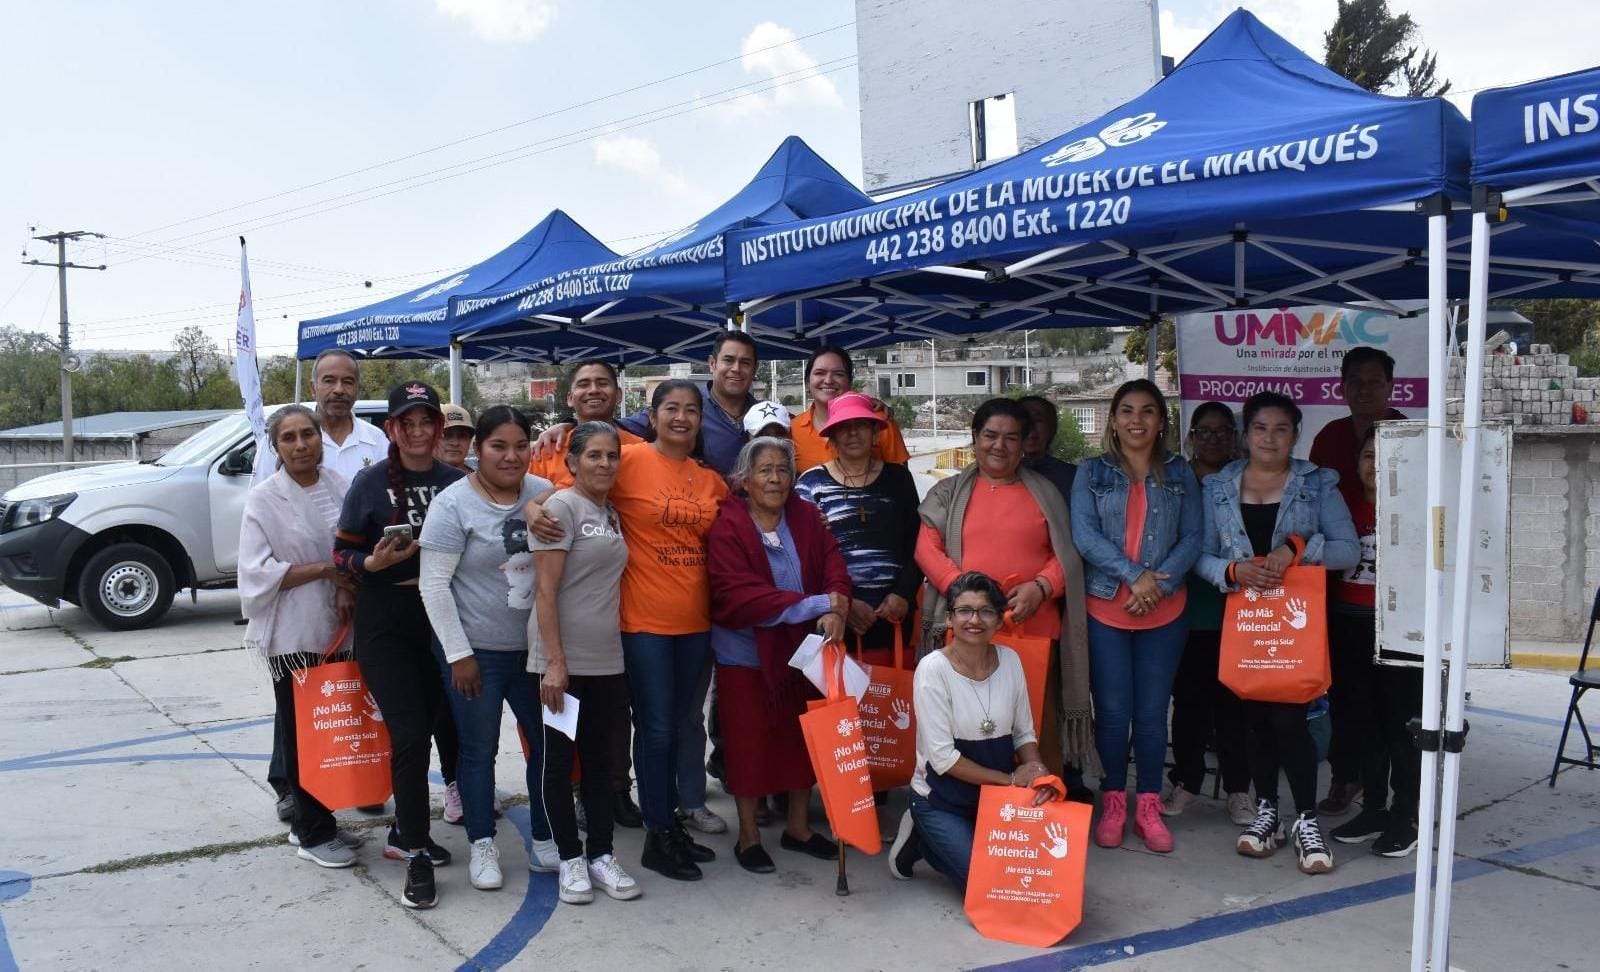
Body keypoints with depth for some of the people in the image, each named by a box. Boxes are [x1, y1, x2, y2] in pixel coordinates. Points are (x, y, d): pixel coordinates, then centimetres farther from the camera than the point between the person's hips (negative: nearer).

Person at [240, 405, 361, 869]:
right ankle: (312, 833, 15)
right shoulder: (264, 498, -6)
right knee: (303, 732, 3)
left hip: (338, 628, 4)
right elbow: (258, 572, -11)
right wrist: (324, 569, -16)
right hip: (293, 633, -4)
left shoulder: (340, 487, 4)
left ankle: (313, 823, 25)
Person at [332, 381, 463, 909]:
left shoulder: (456, 482, 2)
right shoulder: (370, 482, -5)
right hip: (386, 622, -3)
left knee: (425, 727, 11)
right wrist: (375, 561, -20)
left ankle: (405, 833, 30)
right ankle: (416, 856, 2)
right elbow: (342, 553, -2)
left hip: (440, 619, 3)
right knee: (409, 732, -9)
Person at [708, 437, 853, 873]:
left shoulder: (806, 517, 1)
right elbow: (738, 595, -24)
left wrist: (836, 610, -27)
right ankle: (748, 836, 24)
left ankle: (797, 826, 32)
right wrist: (817, 604, -26)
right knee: (749, 742, 6)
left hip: (802, 649, 5)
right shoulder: (728, 527, -15)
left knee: (803, 737, 14)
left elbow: (833, 566, -5)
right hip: (746, 653, -5)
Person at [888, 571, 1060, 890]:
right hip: (940, 800, -5)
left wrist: (1037, 770, -15)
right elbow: (942, 756, -20)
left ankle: (940, 845, 15)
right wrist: (1011, 778, -20)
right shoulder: (933, 668, -19)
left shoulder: (1010, 660, -4)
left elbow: (1023, 733, 5)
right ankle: (922, 840, 11)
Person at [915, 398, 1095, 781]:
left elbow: (1067, 554, 9)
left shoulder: (1045, 492, 13)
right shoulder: (948, 492, 11)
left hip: (1035, 630, 0)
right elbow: (927, 550, 2)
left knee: (1041, 725, 3)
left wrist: (1040, 587, -11)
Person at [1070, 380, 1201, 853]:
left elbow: (1191, 539, 2)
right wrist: (1134, 574, -16)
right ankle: (1113, 802, 18)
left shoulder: (1179, 474, 8)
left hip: (1164, 612, 1)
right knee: (1112, 711, 3)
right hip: (1105, 610, -1)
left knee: (1152, 712, 6)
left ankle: (1148, 806, 18)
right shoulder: (1092, 473, 4)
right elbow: (1084, 535, -7)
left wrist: (1158, 584, -12)